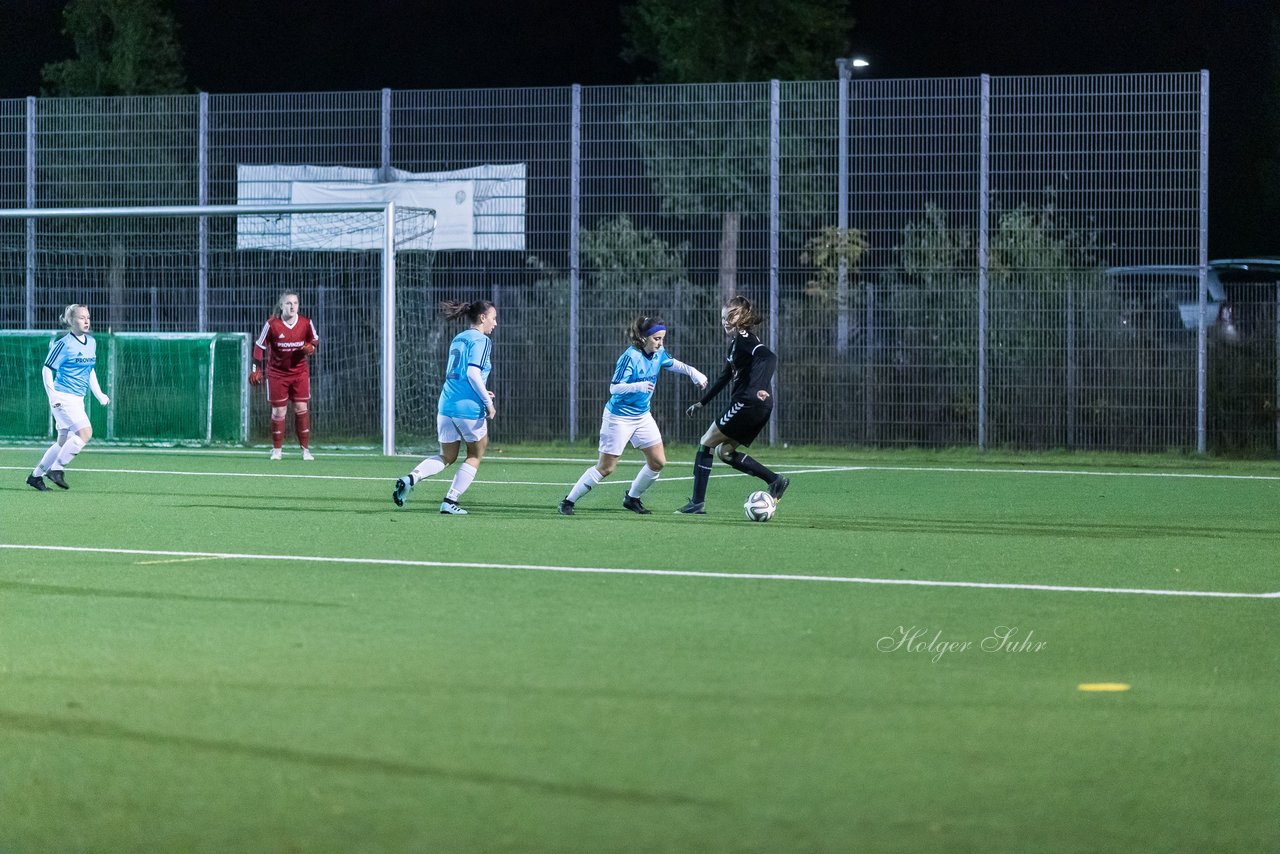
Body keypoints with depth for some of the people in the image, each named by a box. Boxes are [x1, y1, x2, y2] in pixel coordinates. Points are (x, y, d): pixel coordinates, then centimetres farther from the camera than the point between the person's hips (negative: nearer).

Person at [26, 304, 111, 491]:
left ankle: (35, 476, 21)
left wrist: (99, 394, 17)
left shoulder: (92, 343, 11)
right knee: (85, 432, -20)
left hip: (77, 399, 8)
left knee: (64, 442, 11)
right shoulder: (64, 344, -11)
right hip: (63, 397, -8)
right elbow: (47, 369, -8)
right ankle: (56, 469, -9)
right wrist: (52, 395, -18)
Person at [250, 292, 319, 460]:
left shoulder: (306, 323, -8)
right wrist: (256, 369, -7)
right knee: (278, 411, 2)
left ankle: (306, 449, 8)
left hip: (300, 372, 1)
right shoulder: (272, 324, -14)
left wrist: (311, 348, -13)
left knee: (302, 408, -1)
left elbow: (315, 339, 10)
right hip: (277, 373, -1)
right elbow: (260, 346, -5)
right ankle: (277, 450, 14)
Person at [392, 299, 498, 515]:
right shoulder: (481, 341, -8)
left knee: (447, 457, 18)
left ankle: (410, 478, -7)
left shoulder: (457, 339, 16)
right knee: (475, 455, 14)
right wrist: (488, 402, -13)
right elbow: (473, 373, -19)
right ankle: (450, 501, 9)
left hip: (446, 405, 7)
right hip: (469, 408, -7)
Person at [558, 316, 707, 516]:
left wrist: (694, 372, 9)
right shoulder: (630, 357, -24)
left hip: (643, 416, 7)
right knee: (605, 467, -6)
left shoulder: (659, 353, -2)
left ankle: (632, 499, 22)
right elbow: (614, 387, -27)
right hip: (619, 417, -7)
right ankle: (569, 501, 5)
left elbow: (674, 364, 22)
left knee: (658, 462, 3)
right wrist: (638, 387, -42)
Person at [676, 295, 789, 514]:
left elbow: (769, 357, -29)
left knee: (706, 443, 0)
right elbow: (726, 377, 30)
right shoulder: (736, 342, 19)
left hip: (748, 404, -10)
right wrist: (702, 402, 35)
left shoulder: (744, 339, -11)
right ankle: (775, 480, 7)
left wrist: (760, 388, -41)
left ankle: (698, 502, -1)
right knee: (725, 451, 16)